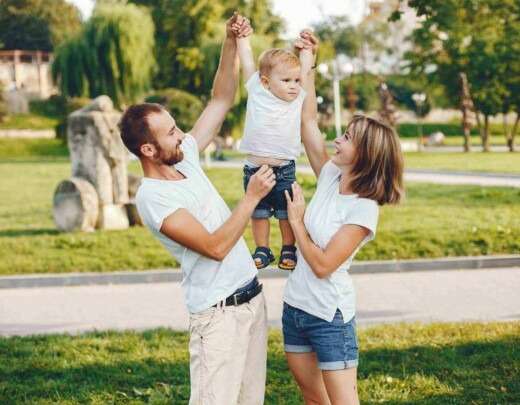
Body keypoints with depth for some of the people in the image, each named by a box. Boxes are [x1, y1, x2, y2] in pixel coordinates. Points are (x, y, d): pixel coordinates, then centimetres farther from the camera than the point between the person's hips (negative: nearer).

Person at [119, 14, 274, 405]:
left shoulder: (185, 157, 5)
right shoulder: (152, 197, -18)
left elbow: (221, 100, 11)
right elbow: (215, 247, -24)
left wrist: (232, 43, -1)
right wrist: (252, 197, -19)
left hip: (252, 297, 8)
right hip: (219, 312, -8)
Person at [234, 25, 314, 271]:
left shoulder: (299, 97, 1)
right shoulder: (257, 91, -1)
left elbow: (305, 66, 10)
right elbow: (247, 58, 1)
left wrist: (307, 46, 7)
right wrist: (241, 35, 2)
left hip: (284, 169, 0)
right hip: (254, 167, 0)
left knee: (286, 213, 6)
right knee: (259, 214, 10)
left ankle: (288, 251, 20)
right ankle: (262, 251, 23)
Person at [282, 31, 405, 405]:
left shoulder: (364, 209, -17)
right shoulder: (330, 178, 2)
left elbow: (323, 265, -21)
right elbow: (308, 121, 5)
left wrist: (296, 220, -10)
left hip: (330, 316, -8)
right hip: (295, 306, 8)